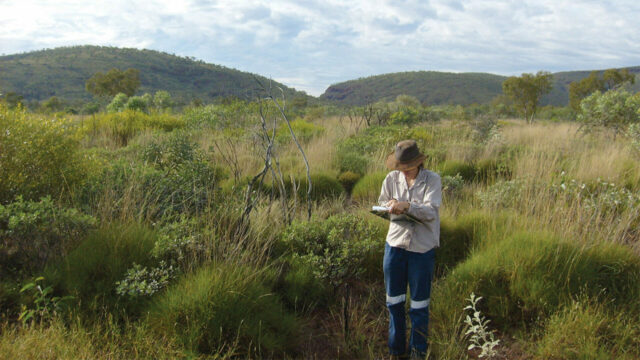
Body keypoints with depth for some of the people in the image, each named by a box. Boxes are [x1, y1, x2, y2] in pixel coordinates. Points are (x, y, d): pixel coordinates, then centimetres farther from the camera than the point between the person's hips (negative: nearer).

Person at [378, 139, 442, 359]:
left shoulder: (432, 180, -7)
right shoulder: (392, 178, 1)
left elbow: (431, 211, -17)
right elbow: (381, 203, 11)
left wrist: (407, 206, -34)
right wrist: (391, 207, -12)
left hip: (422, 248, -3)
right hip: (395, 244, 3)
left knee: (419, 304, 7)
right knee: (394, 301, 13)